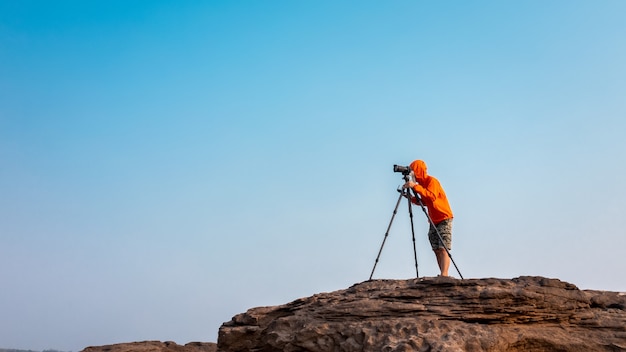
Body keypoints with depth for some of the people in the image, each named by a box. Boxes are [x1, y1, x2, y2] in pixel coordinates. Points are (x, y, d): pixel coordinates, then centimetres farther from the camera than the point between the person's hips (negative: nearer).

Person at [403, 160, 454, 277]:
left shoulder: (432, 181, -14)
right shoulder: (422, 184, 11)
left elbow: (432, 196, -33)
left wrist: (415, 186, -36)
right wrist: (410, 198, -1)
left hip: (444, 219, -8)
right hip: (433, 221, 8)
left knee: (443, 249, -16)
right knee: (437, 250, 2)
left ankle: (444, 275, -23)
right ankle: (444, 276, 3)